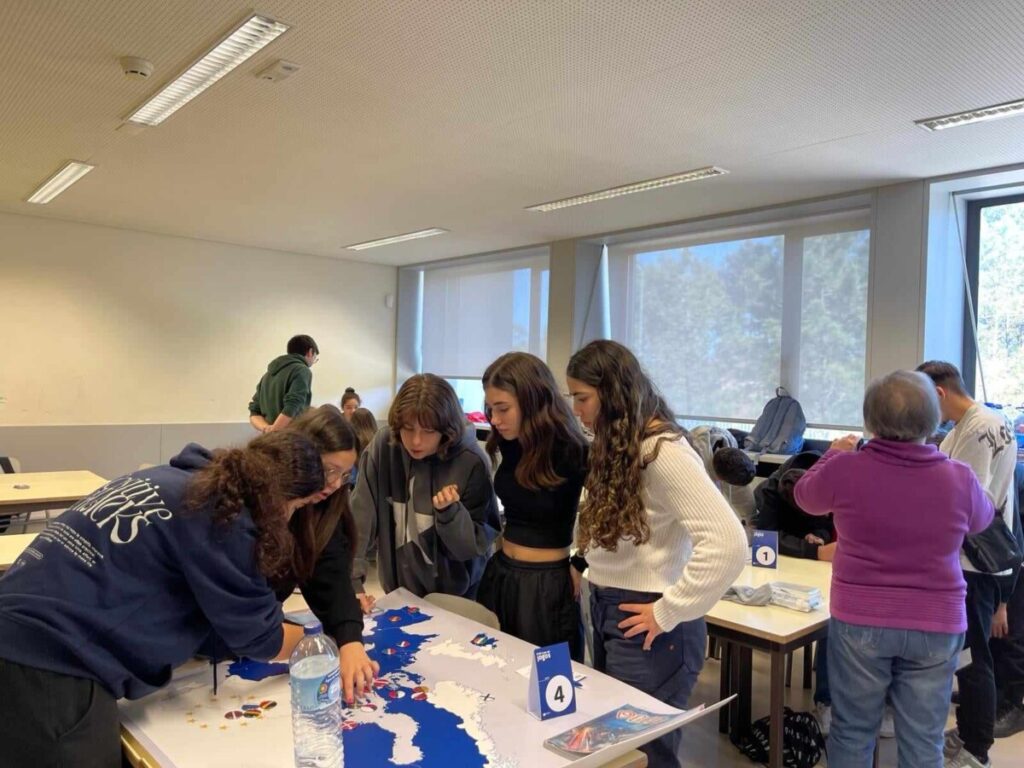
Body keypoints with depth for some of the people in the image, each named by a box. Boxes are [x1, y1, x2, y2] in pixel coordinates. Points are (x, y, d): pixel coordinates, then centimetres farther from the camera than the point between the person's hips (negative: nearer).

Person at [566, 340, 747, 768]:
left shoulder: (663, 452, -21)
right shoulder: (617, 446, 9)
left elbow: (727, 544, -29)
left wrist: (668, 613, -21)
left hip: (646, 627, -9)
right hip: (608, 613, 9)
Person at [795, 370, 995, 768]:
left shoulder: (845, 469, -15)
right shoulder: (959, 478, -10)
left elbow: (804, 496, 7)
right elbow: (982, 519, 13)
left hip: (860, 620, -1)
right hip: (937, 625, 1)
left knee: (853, 732, 14)